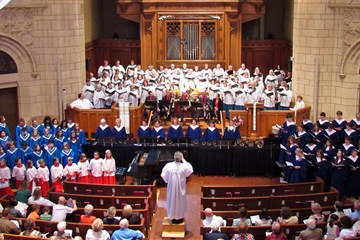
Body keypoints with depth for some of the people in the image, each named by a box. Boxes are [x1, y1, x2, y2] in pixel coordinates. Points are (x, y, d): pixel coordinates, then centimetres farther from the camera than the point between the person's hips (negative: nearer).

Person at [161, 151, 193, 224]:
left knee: (172, 201, 15)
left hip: (171, 187, 1)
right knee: (180, 201, 15)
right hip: (181, 188, -1)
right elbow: (190, 170, 3)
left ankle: (173, 217, 25)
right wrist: (183, 160, 1)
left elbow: (164, 176, -6)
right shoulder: (184, 166, -18)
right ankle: (179, 217, 26)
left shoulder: (168, 165, -15)